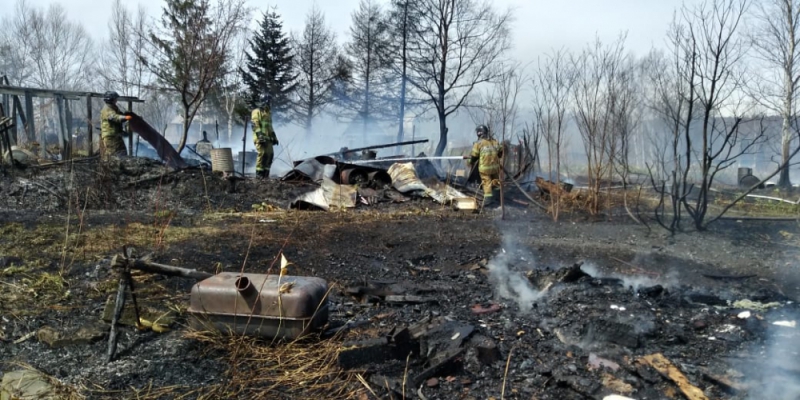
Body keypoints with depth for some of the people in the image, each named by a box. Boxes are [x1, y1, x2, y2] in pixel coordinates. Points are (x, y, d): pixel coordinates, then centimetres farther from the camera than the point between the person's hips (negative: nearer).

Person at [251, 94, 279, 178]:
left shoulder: (268, 113, 22)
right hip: (260, 138, -8)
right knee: (262, 154, -13)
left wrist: (274, 137, 21)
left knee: (270, 154, 3)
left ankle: (265, 172, 10)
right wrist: (260, 135, -23)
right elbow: (255, 126, -13)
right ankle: (259, 173, -7)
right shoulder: (257, 112, -4)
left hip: (268, 138, 8)